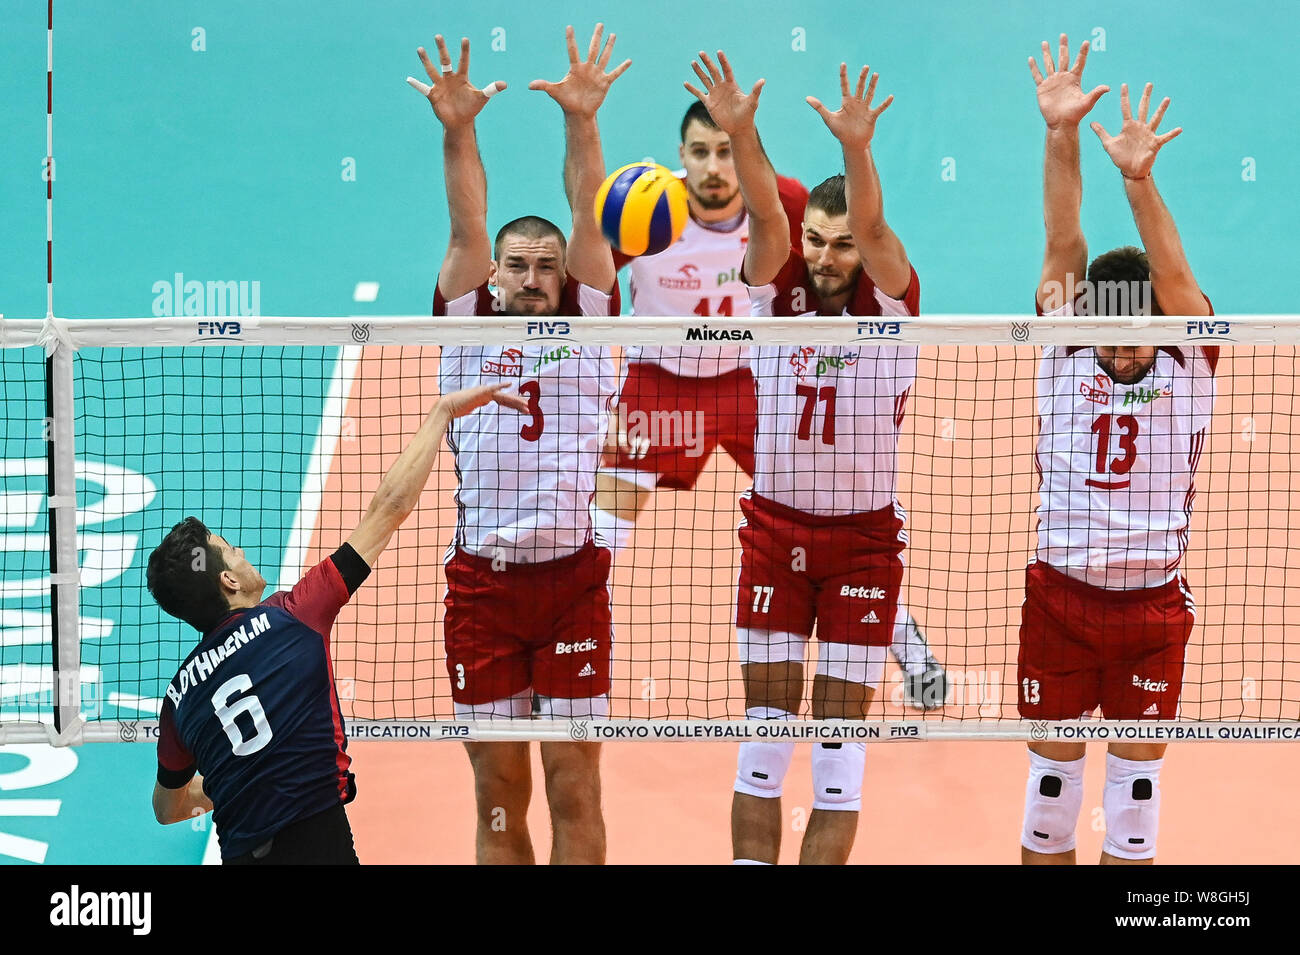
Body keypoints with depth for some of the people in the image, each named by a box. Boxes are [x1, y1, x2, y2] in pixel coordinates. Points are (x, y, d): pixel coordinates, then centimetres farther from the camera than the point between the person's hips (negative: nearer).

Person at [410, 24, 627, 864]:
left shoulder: (587, 330, 9)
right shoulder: (467, 331, 9)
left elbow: (589, 222, 1)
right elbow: (468, 226, -1)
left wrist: (582, 119, -10)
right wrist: (458, 130, -12)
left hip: (574, 580, 0)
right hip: (483, 581, 0)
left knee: (575, 792, 1)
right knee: (498, 794, 5)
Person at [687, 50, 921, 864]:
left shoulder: (891, 304, -7)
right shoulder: (779, 293, -2)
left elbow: (872, 225, -25)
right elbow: (765, 213, -19)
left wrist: (857, 149, -45)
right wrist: (739, 132, -37)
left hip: (864, 535, -2)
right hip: (774, 529, 2)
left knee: (841, 729, 0)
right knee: (765, 722, 3)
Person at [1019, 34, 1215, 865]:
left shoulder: (1188, 369, -4)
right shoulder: (1062, 356, -1)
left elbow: (1174, 275, -20)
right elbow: (1065, 246, -9)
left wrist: (1140, 178, -35)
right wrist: (1062, 135, -19)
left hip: (1152, 608, -1)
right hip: (1058, 598, 1)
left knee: (1136, 787, 5)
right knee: (1050, 781, 6)